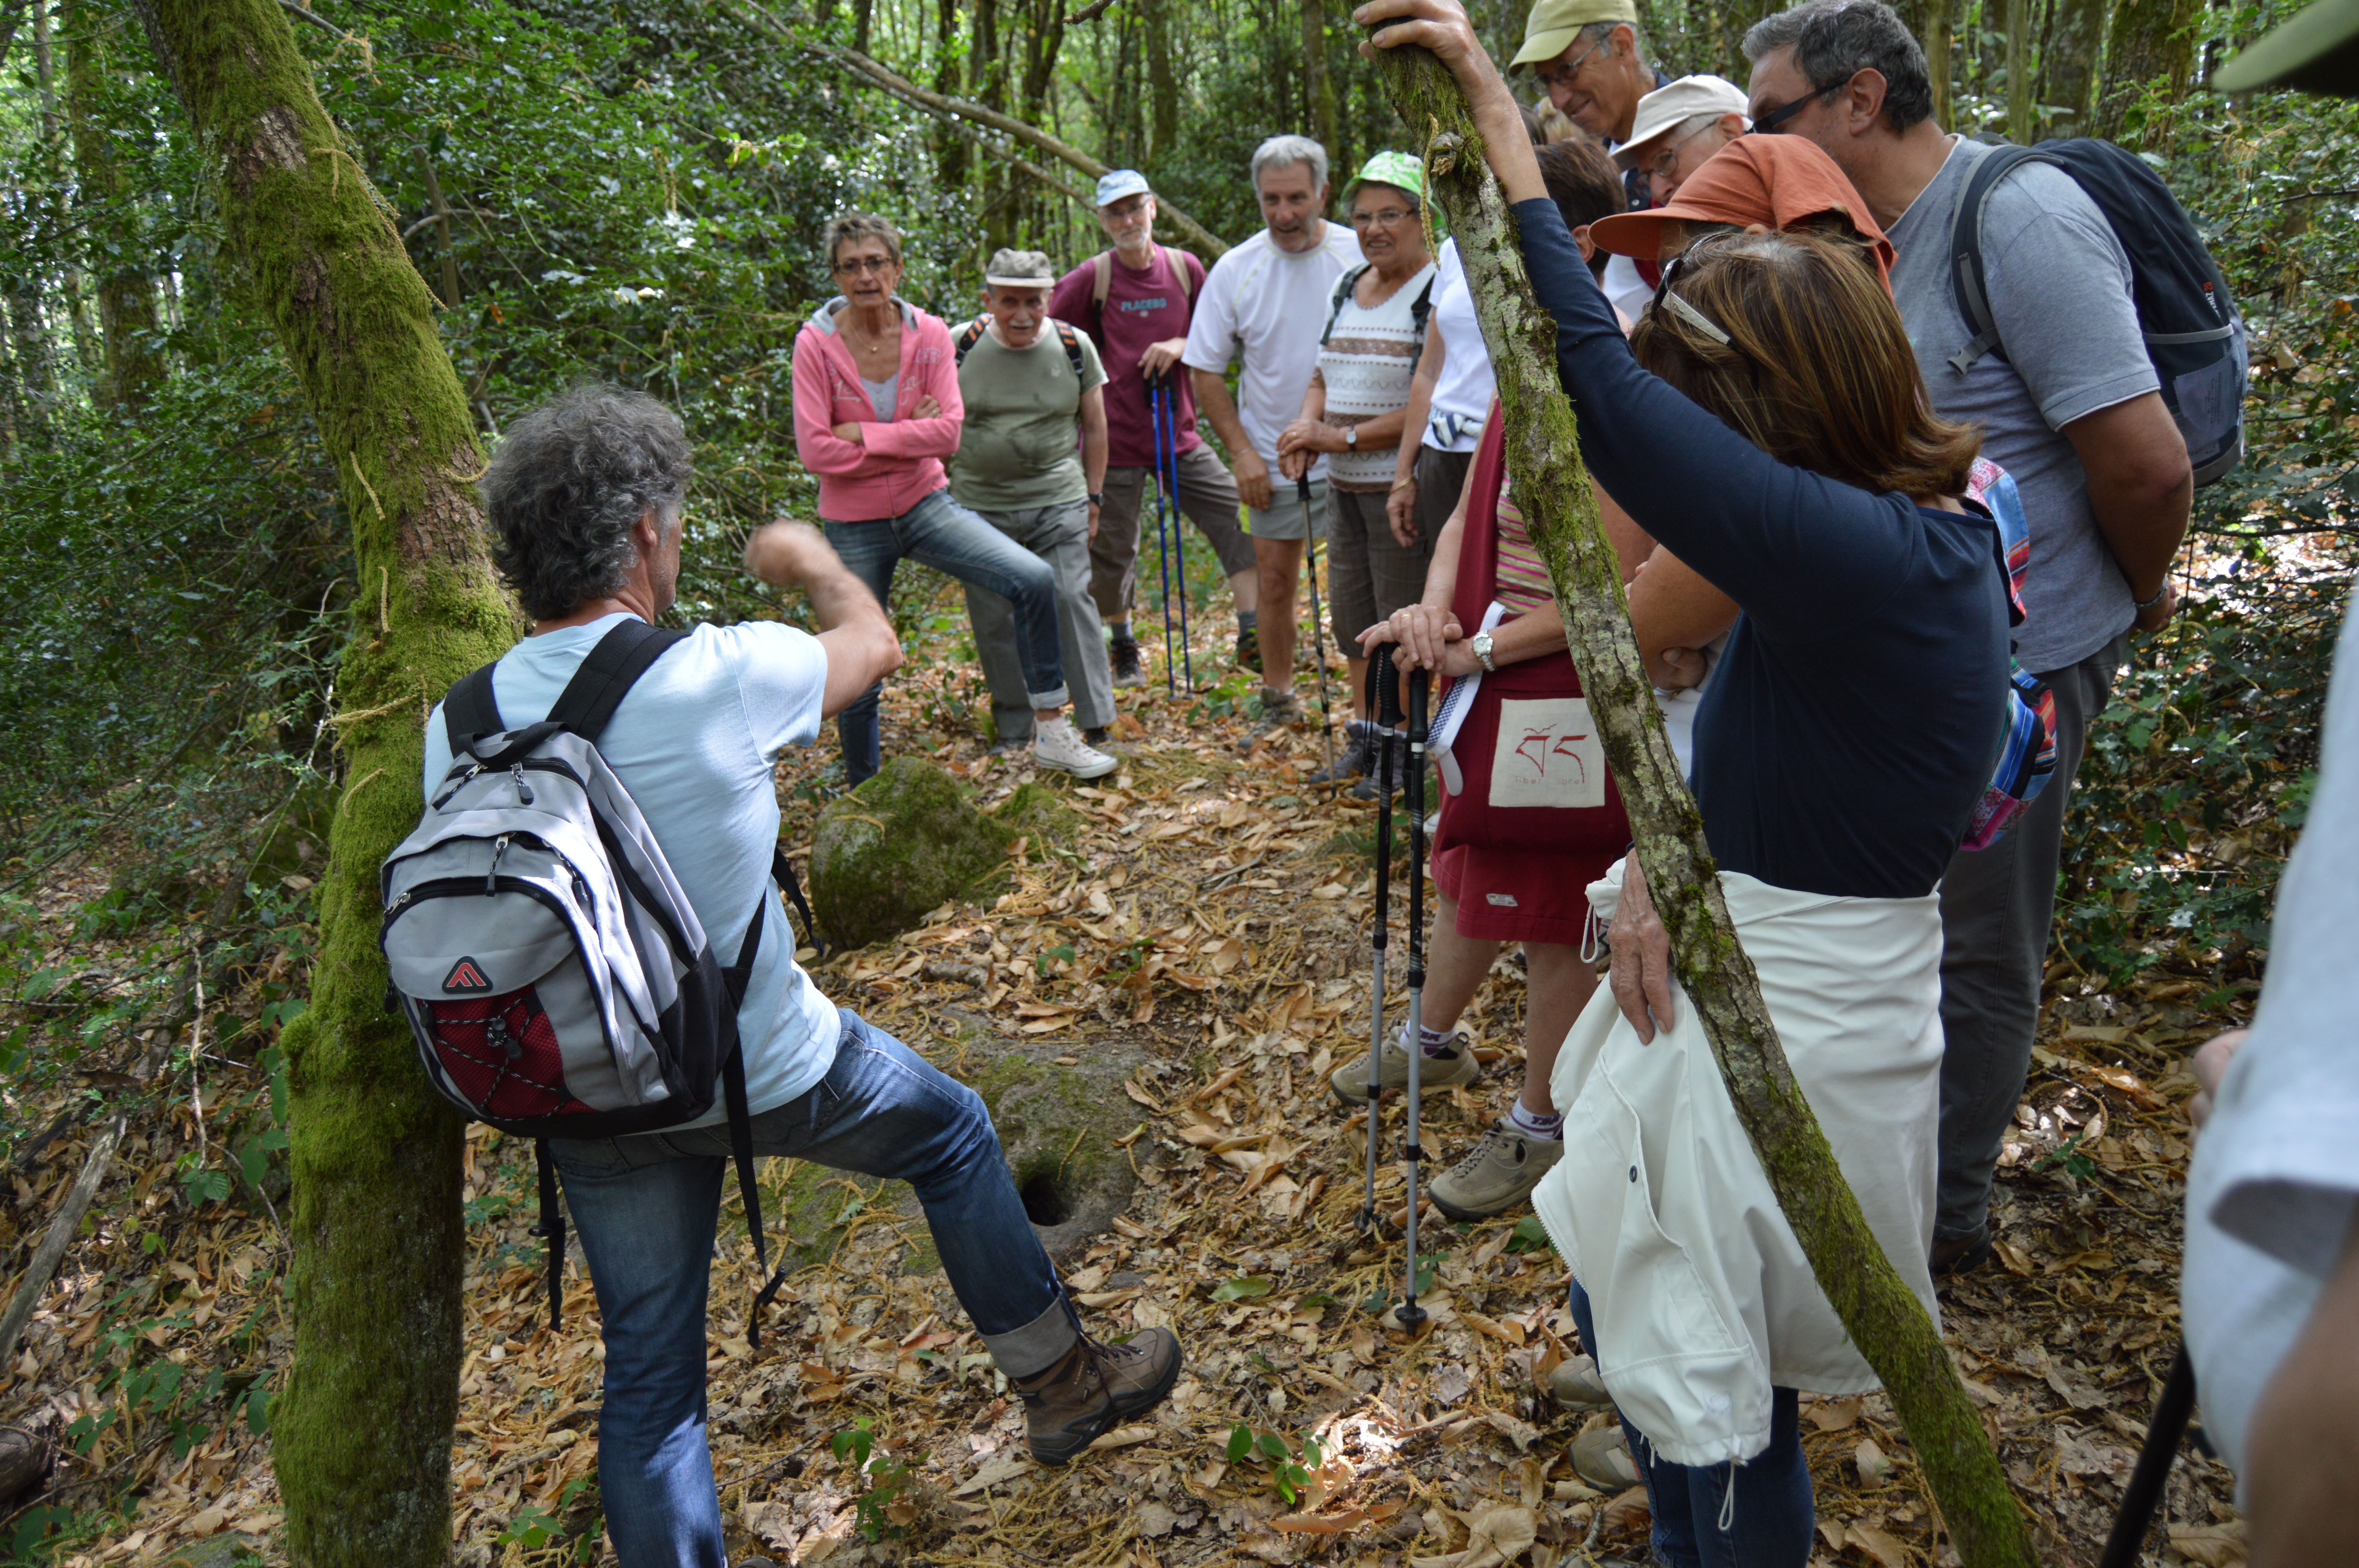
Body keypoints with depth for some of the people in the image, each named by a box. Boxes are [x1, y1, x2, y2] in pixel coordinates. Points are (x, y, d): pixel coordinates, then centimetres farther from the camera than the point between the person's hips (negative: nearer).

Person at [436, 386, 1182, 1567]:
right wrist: (813, 561, 21)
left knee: (649, 1374, 18)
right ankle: (1059, 1383, 38)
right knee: (951, 1132, 23)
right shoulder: (719, 676, -21)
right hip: (763, 1073, -4)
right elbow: (872, 645, 0)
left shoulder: (454, 727, -8)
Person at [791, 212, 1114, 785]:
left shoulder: (929, 334, -6)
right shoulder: (816, 344, -11)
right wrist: (907, 438, -14)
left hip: (926, 503, 2)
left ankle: (1051, 733, -9)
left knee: (1034, 578, -19)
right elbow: (814, 450, -17)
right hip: (855, 523, -1)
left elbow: (947, 432, -13)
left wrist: (864, 434, -18)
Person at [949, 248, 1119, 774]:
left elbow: (1095, 427, 10)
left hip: (1057, 501, -1)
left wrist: (1092, 497, 9)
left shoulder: (1075, 347, 1)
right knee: (994, 619, 5)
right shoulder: (961, 347, -1)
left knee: (1070, 600, -12)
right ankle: (1013, 737, 19)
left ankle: (1096, 731, -6)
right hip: (980, 506, 1)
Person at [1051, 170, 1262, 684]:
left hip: (1179, 434, 3)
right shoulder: (1091, 278, -6)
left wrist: (1181, 345, -7)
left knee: (1241, 520, -8)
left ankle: (1251, 638, -3)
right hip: (1115, 438, -3)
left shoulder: (1185, 268, 3)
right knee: (1112, 550, 7)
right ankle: (1124, 650, 29)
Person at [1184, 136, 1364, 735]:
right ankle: (1277, 698, 26)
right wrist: (1242, 451, -5)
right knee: (1275, 580, 10)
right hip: (1273, 459, 2)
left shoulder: (1361, 256, -8)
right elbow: (1205, 370, 2)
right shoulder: (1235, 269, -3)